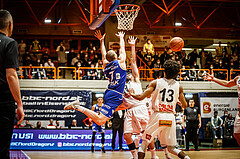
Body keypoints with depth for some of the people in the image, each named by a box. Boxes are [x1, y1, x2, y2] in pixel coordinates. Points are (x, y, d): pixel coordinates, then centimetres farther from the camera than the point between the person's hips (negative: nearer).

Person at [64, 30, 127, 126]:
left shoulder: (106, 65, 9)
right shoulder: (120, 62, -5)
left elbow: (104, 54, 28)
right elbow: (122, 49, 11)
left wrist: (101, 40, 38)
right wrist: (121, 37, 29)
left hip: (109, 93, 8)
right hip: (115, 97, -8)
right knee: (100, 121, -15)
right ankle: (78, 107, -25)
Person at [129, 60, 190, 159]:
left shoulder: (156, 82, 2)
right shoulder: (178, 86, 8)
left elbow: (140, 97, -3)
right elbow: (184, 105, 12)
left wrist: (131, 94, 16)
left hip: (158, 115, -3)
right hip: (170, 117, 3)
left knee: (145, 142, 12)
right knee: (171, 148, 14)